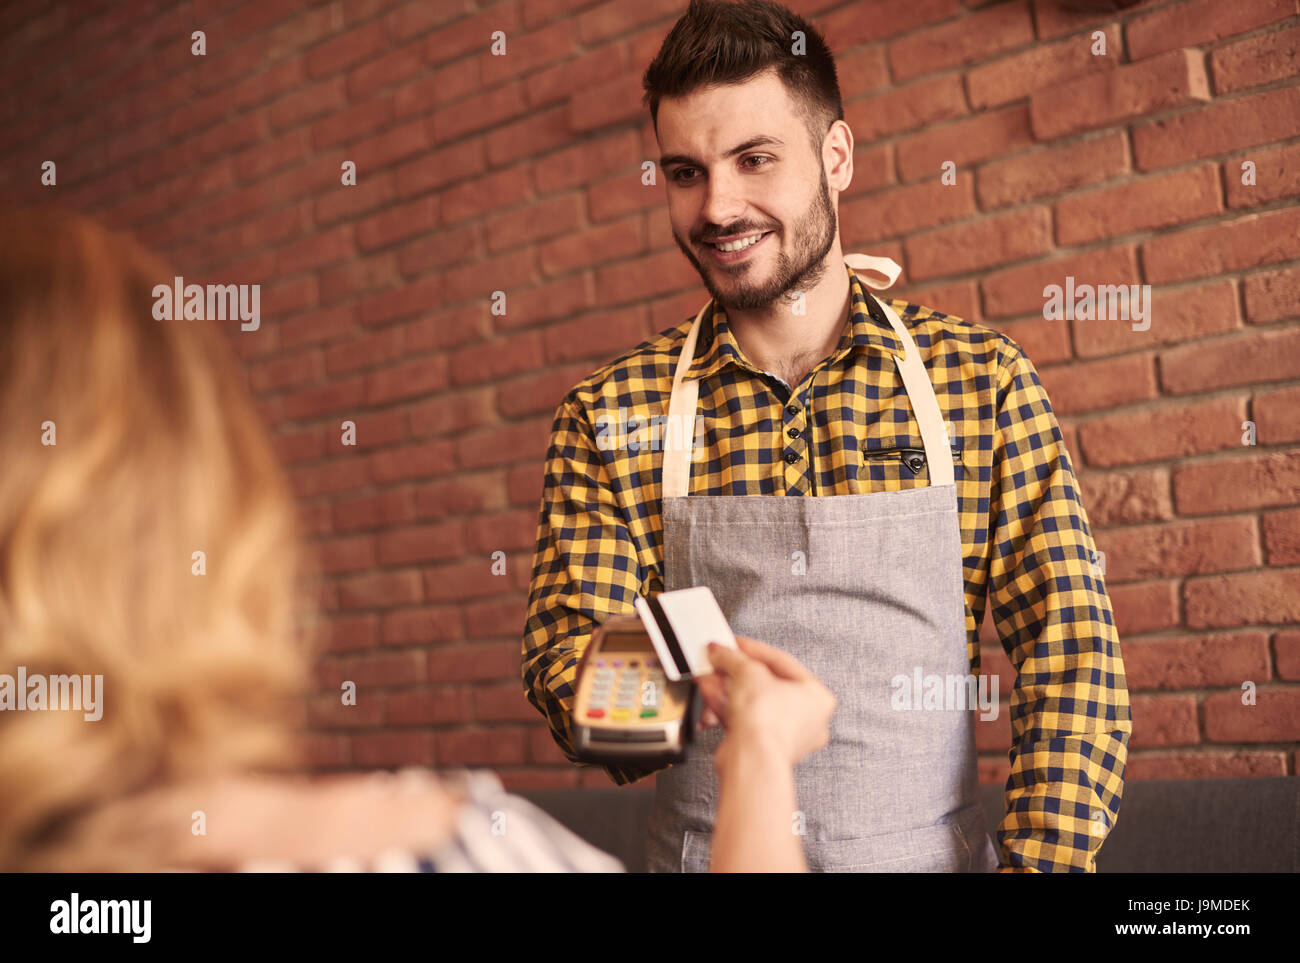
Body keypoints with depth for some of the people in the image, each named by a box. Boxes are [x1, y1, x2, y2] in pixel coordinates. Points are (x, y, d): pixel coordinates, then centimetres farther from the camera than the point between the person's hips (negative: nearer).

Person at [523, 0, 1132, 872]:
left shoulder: (982, 378, -3)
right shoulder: (610, 417, -2)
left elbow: (1067, 641, -5)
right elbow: (568, 641, -6)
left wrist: (1040, 862, -17)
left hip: (933, 853, 0)